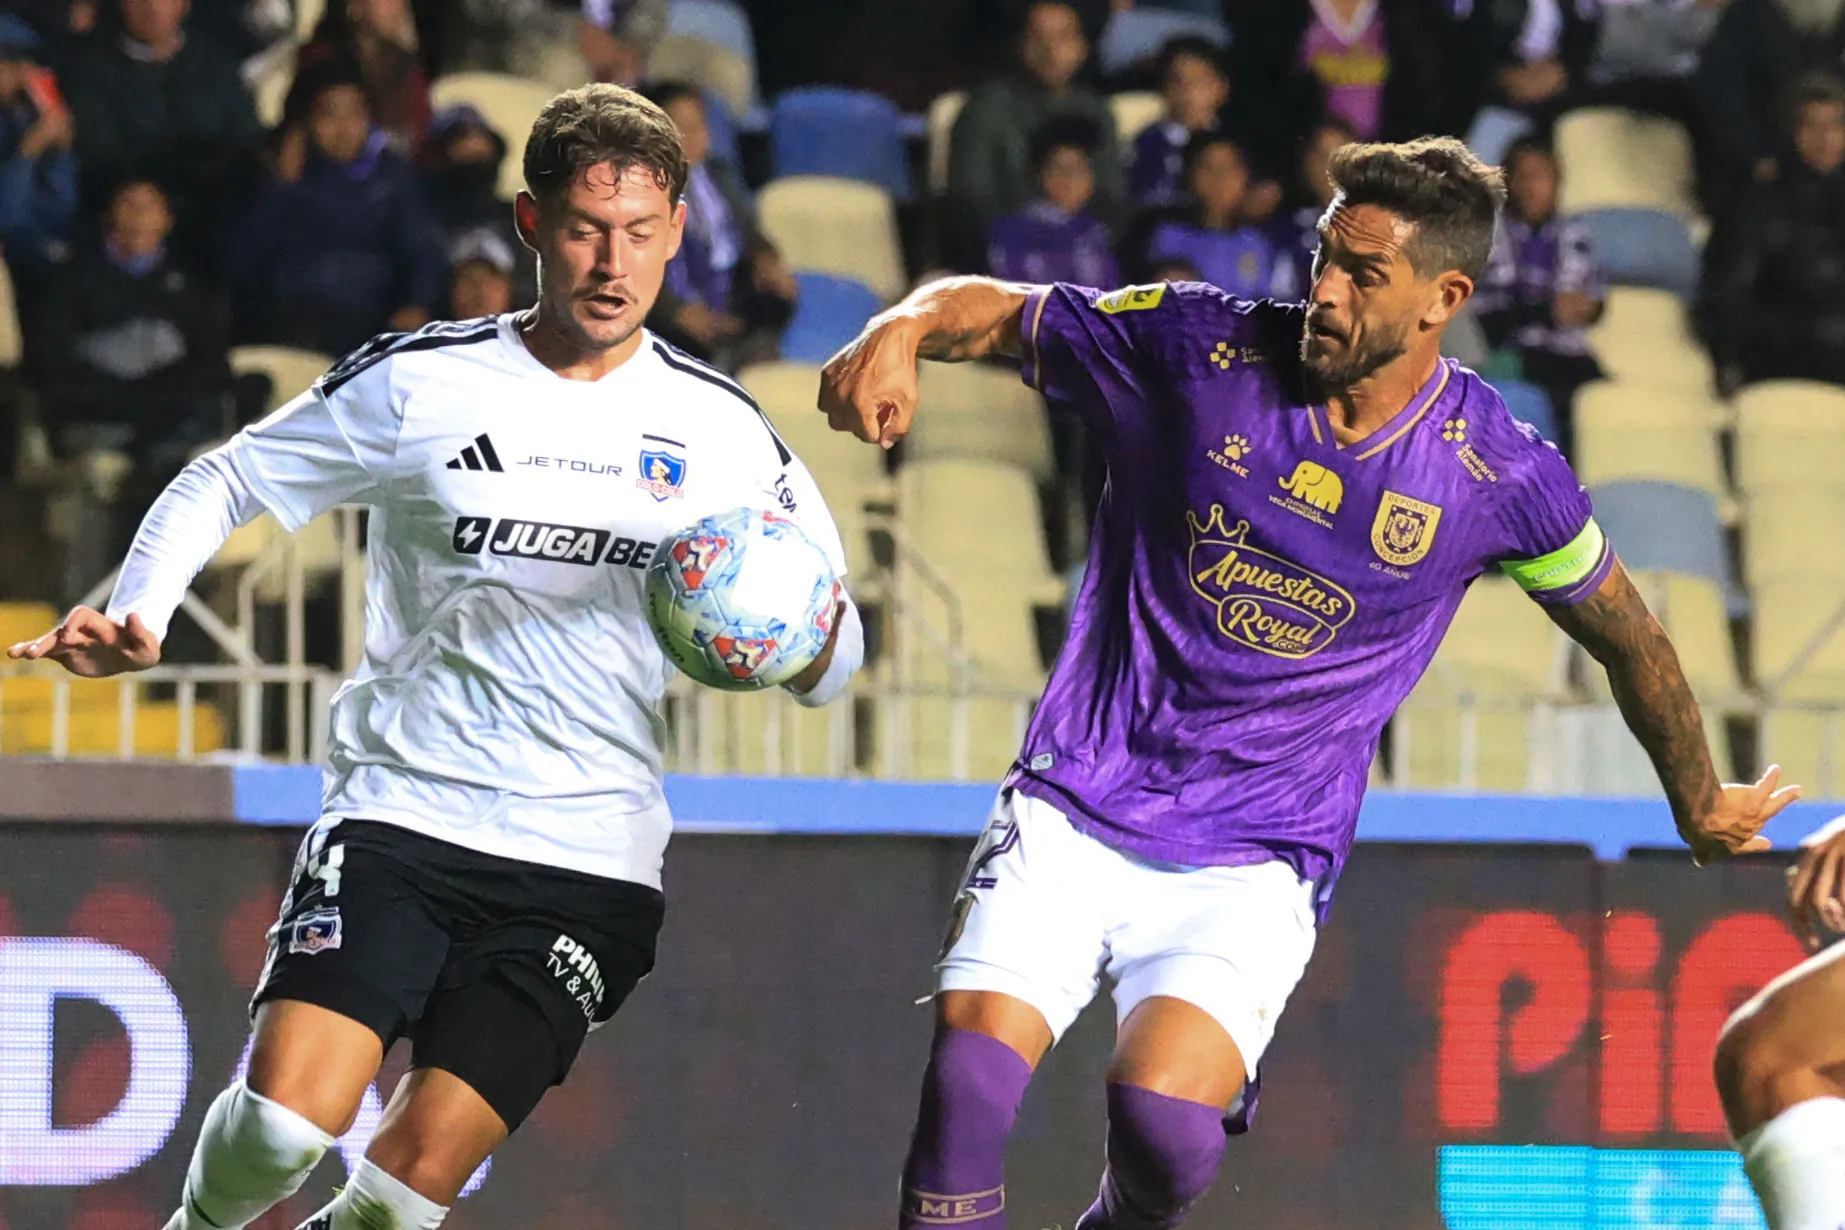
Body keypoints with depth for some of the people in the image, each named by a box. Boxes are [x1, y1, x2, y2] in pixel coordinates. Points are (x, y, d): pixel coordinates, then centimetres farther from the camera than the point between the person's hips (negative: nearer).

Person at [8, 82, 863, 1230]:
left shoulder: (722, 430, 7)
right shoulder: (417, 383, 3)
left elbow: (828, 663, 11)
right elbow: (224, 485, 13)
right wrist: (137, 618, -5)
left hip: (591, 864, 1)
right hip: (400, 819, -1)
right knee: (283, 1125, -19)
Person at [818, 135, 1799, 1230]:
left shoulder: (1497, 475, -4)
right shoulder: (1198, 348, -4)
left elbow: (1630, 639, 13)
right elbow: (998, 310, 6)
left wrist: (1704, 808, 27)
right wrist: (902, 334, -18)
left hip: (1254, 868, -1)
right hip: (1074, 810, 1)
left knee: (1163, 1118, -25)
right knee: (971, 1070, -23)